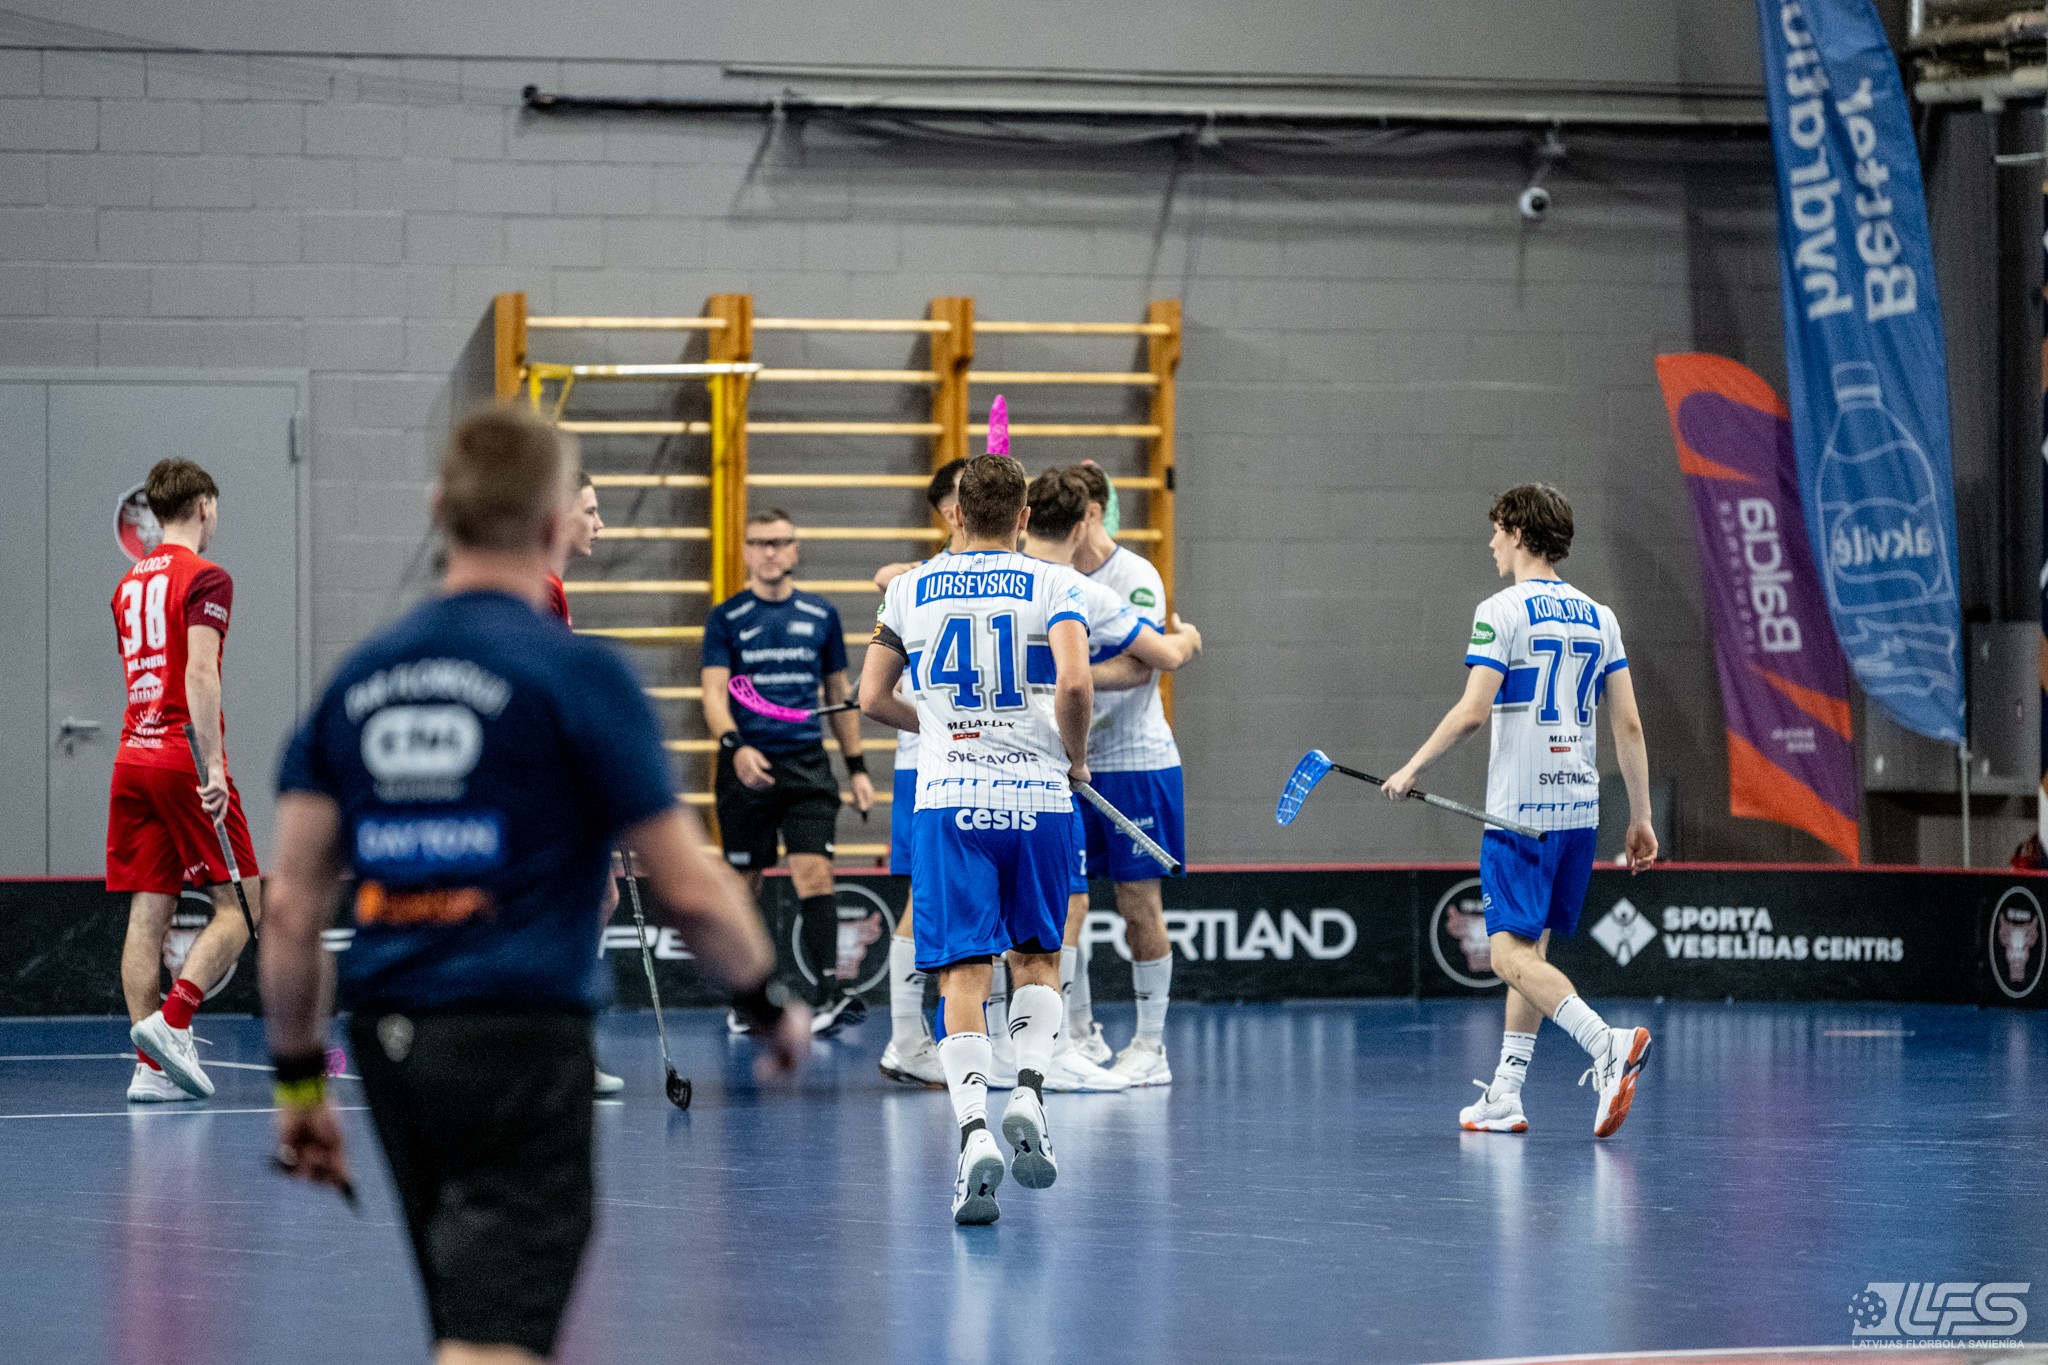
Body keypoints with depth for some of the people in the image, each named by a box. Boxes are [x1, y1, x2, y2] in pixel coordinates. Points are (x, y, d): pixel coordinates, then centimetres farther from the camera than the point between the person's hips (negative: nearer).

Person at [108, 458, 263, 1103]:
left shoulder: (129, 584, 17)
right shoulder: (205, 578, -7)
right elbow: (199, 675, -19)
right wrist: (212, 765, -23)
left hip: (133, 758, 7)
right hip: (184, 760, -7)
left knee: (148, 916, 3)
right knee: (237, 907, 0)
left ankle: (151, 1065, -2)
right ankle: (171, 1022, -17)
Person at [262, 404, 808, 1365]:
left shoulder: (358, 679, 7)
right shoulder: (575, 673, -8)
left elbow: (292, 905, 4)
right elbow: (688, 888, -7)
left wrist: (298, 1078, 13)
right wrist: (772, 1008, 10)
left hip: (391, 1045, 6)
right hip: (520, 1035, -6)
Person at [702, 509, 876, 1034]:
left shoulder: (822, 615, 10)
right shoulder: (726, 618, 3)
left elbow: (840, 693, 17)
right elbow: (714, 694, -5)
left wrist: (857, 767, 14)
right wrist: (735, 746, -23)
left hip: (807, 765, 1)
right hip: (746, 767, -1)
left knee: (813, 872, -13)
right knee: (744, 882, 6)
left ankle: (830, 990, -22)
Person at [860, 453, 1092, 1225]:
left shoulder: (911, 590, 8)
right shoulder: (1054, 585, 0)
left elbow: (872, 699, 10)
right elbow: (1075, 684, -16)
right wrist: (1075, 756, 2)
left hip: (949, 799, 1)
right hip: (1038, 796, 0)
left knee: (963, 976, -1)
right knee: (1037, 958, 19)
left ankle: (974, 1133, -18)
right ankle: (1029, 1091, -3)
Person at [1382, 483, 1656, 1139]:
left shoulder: (1503, 612, -9)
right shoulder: (1599, 617, 10)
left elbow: (1473, 710, -16)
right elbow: (1629, 725, 8)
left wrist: (1413, 768, -4)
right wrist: (1641, 818, 12)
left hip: (1521, 809, -7)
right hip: (1579, 807, 7)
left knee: (1512, 952, -9)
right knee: (1532, 949, 14)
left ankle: (1607, 1042, -30)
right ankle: (1505, 1096, 15)